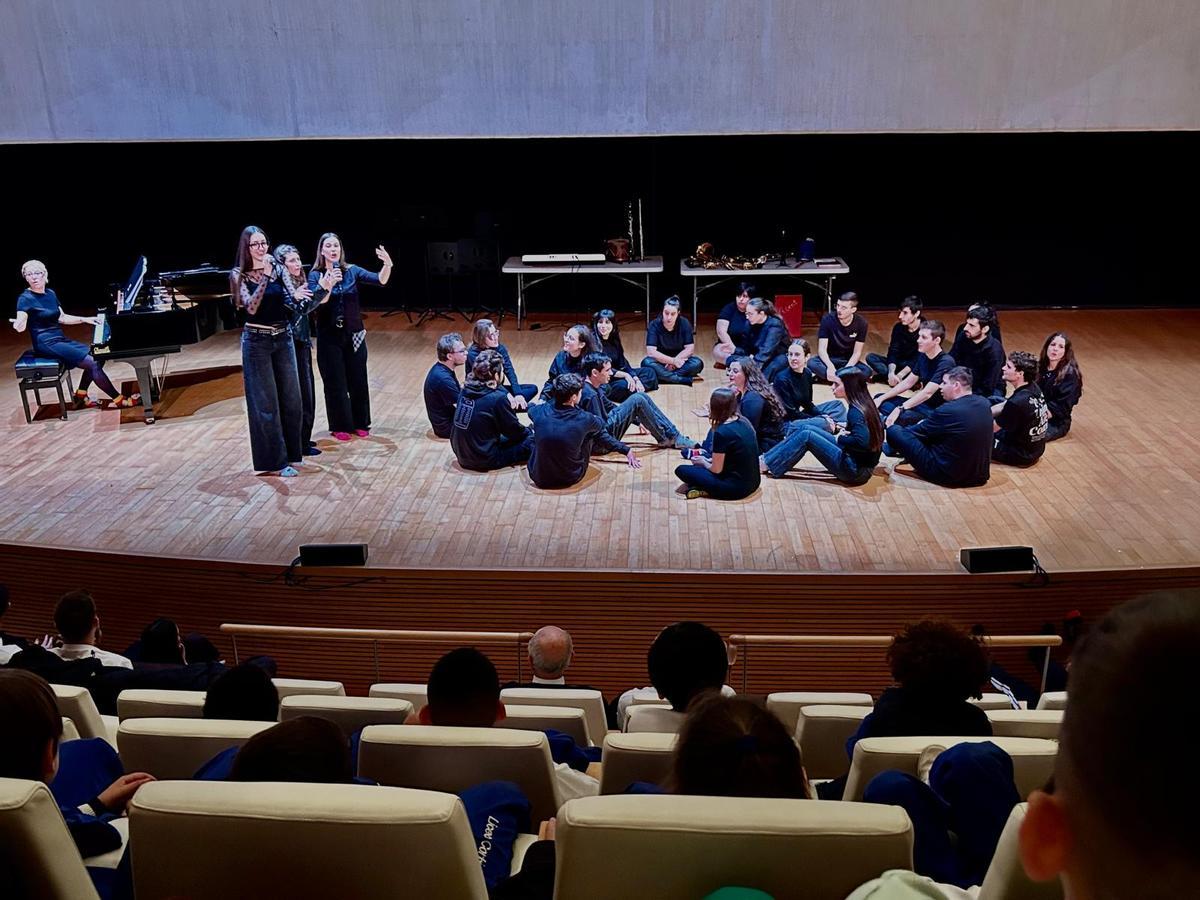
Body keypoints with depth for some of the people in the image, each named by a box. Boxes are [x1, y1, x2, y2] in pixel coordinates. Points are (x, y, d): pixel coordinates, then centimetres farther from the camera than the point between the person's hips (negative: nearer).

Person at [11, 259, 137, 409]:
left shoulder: (51, 294, 11)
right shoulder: (25, 298, -12)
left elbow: (62, 318, 21)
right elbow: (21, 325, -24)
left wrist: (85, 319, 15)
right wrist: (17, 325, -47)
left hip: (61, 339, 8)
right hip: (47, 344, -8)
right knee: (93, 363, -18)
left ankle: (80, 397, 7)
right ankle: (119, 400, -11)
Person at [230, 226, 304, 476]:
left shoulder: (276, 268, 4)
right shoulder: (239, 274, -5)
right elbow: (251, 307, -19)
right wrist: (265, 277, -24)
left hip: (283, 338, 4)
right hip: (257, 342, -4)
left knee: (291, 398, 10)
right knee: (265, 402, 0)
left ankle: (290, 452, 26)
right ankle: (274, 461, 7)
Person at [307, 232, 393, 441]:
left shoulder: (352, 271, -1)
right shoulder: (315, 275, -6)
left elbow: (380, 280, -14)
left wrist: (387, 264, -33)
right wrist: (329, 283, -32)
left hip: (354, 335, 2)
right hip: (329, 337, -2)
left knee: (358, 380, 9)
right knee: (335, 383, 4)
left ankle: (360, 423, 22)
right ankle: (340, 426, 16)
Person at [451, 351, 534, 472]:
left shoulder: (466, 389, -1)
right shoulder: (498, 398, -21)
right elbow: (513, 430, -6)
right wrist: (530, 433, 12)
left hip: (461, 453, 7)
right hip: (483, 460, -7)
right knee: (531, 441, 2)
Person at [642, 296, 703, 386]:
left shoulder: (684, 324, -9)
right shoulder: (654, 325, -14)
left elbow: (689, 349, -10)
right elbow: (651, 352, -22)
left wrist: (675, 360, -22)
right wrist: (673, 361, -27)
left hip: (679, 359, 1)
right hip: (661, 362, -1)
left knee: (697, 364, -27)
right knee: (647, 363, -34)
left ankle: (664, 377, -25)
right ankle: (686, 379, -32)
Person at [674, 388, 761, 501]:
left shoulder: (721, 433, -21)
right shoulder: (743, 421, 3)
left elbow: (716, 470, -13)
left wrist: (704, 462, 7)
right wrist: (709, 460, 14)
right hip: (754, 482, 8)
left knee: (681, 470, -1)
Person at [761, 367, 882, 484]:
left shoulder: (855, 412, -21)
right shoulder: (864, 404, 6)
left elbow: (862, 442, -35)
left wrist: (839, 438, -18)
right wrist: (844, 431, -1)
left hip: (857, 471, -9)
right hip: (858, 461, 9)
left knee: (806, 436, -11)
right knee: (806, 429, 4)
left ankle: (767, 464, -3)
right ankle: (767, 457, 6)